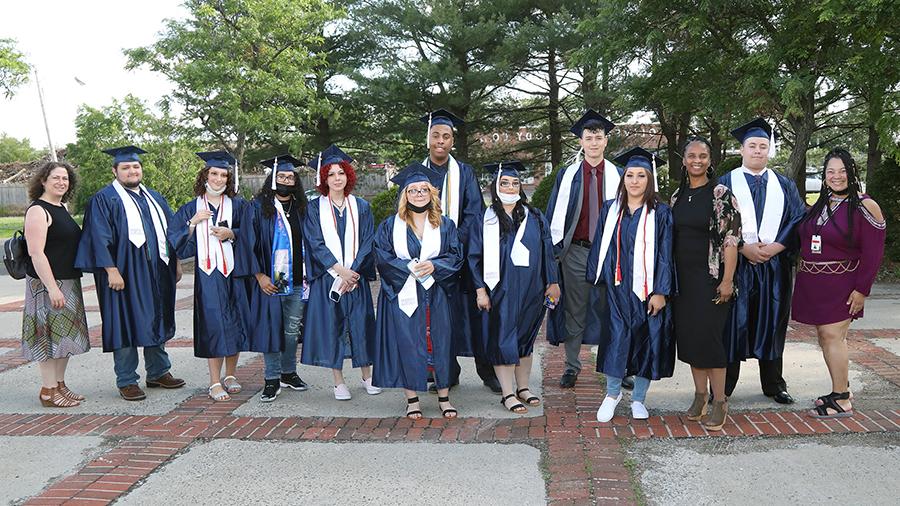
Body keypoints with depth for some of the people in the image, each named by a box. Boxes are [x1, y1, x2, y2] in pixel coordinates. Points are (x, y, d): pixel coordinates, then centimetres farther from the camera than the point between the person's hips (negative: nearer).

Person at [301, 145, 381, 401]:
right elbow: (316, 243, -6)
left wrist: (352, 272, -11)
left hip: (356, 276, 1)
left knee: (361, 324, 4)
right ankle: (339, 382, 12)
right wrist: (339, 270, -15)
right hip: (326, 278, -1)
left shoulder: (361, 207, 7)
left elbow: (368, 242, 1)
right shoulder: (315, 208, 2)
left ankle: (367, 377, 17)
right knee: (331, 325, 1)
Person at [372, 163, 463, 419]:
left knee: (440, 343, 4)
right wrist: (410, 268, -16)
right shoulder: (390, 225, 4)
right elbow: (382, 257, -3)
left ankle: (444, 396, 17)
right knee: (406, 345, 0)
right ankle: (411, 399, 12)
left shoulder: (446, 225, 8)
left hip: (437, 295, 1)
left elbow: (456, 256, 3)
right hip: (402, 295, -1)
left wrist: (433, 266, -15)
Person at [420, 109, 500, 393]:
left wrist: (456, 242, -14)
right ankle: (447, 372, 16)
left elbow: (474, 212, -2)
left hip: (463, 252, -1)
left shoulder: (464, 172, 4)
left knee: (472, 312, 0)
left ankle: (487, 372, 10)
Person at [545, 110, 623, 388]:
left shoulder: (618, 175, 5)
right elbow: (554, 213, 5)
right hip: (575, 252, 0)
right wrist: (553, 247, -1)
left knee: (609, 310, 7)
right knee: (574, 311, 6)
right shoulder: (567, 175, 5)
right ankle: (572, 366, 16)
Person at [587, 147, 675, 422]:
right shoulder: (610, 209, 6)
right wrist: (594, 283, 4)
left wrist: (660, 292, -10)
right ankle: (612, 393, 20)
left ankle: (638, 399, 22)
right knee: (615, 341, -1)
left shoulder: (660, 213, -1)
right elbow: (599, 248, 8)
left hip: (646, 290, -1)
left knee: (646, 343, 6)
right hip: (616, 289, 1)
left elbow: (665, 255, -4)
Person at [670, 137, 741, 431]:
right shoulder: (678, 195, 10)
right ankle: (700, 395, 22)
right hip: (682, 277, 6)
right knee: (687, 335, 8)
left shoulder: (721, 194, -7)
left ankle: (719, 403, 5)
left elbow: (731, 238, -11)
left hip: (710, 277, -6)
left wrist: (727, 279, -17)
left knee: (708, 336, -7)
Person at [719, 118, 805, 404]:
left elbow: (799, 219, 5)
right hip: (736, 263, -2)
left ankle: (773, 384, 22)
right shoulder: (726, 183, 4)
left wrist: (774, 247, -10)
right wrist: (744, 247, -14)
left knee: (771, 322, 9)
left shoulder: (784, 185, 13)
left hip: (775, 265, 3)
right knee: (732, 323, 0)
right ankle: (723, 386, 9)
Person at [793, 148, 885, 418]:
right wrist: (804, 269, 8)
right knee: (825, 337, 11)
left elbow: (872, 254, -11)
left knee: (832, 336, -8)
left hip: (840, 284, -7)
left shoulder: (864, 207, -8)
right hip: (813, 283, 7)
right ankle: (841, 391, 23)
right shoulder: (819, 205, 11)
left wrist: (861, 290, -14)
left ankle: (841, 401, 1)